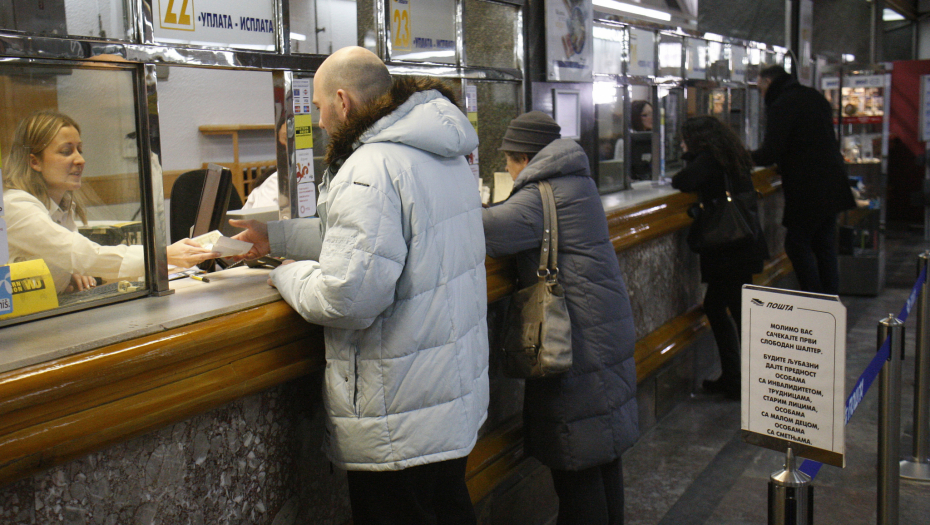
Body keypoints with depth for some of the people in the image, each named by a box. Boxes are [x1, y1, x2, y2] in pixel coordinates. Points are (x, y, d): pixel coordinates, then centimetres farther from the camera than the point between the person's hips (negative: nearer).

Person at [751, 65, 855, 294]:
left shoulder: (781, 106, -13)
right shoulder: (815, 97, 15)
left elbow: (770, 153, -19)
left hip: (808, 189, -9)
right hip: (832, 187, 9)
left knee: (797, 243, -1)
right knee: (825, 245, 15)